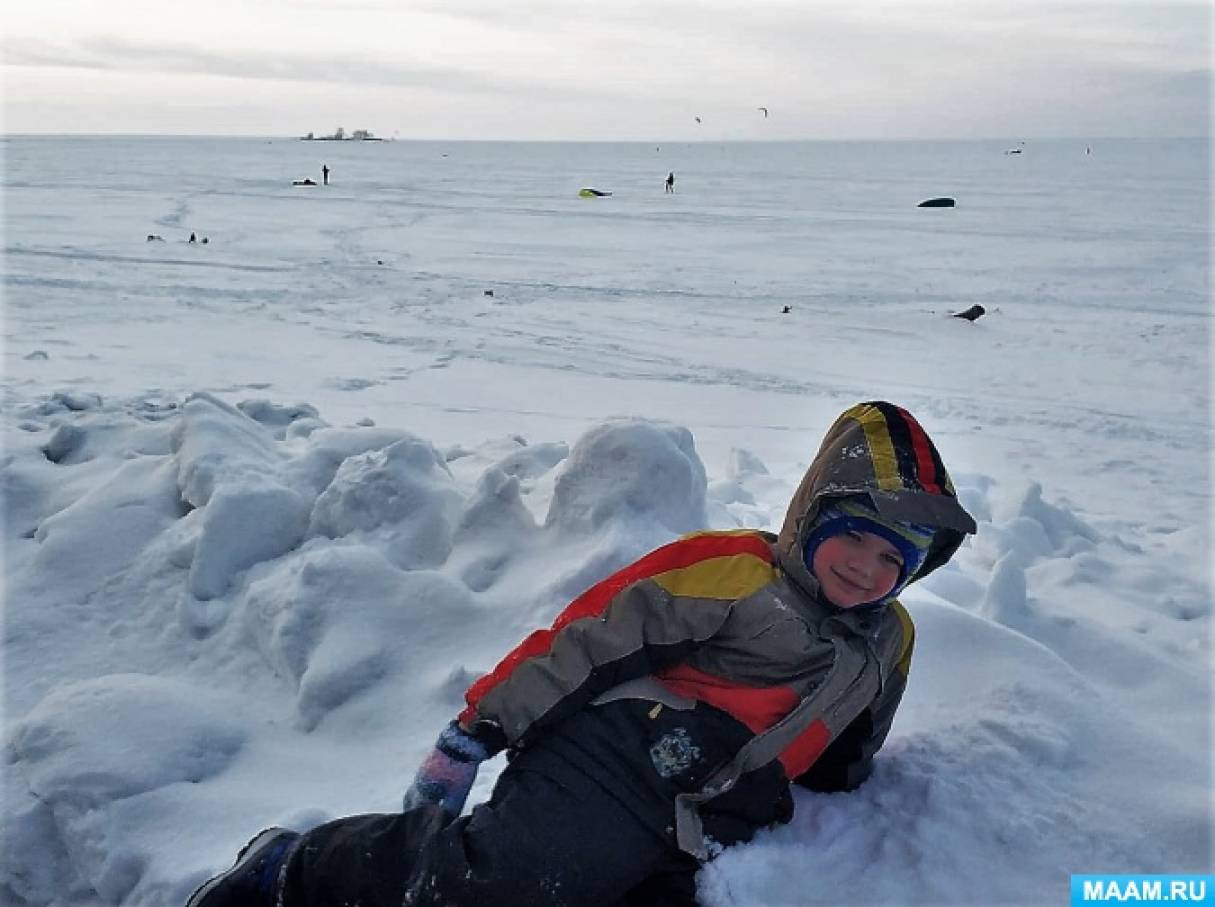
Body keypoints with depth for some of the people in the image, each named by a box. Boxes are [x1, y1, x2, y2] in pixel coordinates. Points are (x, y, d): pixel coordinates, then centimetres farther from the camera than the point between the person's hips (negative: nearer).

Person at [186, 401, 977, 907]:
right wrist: (476, 731, -11)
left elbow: (839, 769, 34)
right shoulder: (731, 569, -4)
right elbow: (593, 641, -8)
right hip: (609, 768, -6)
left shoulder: (889, 645, 19)